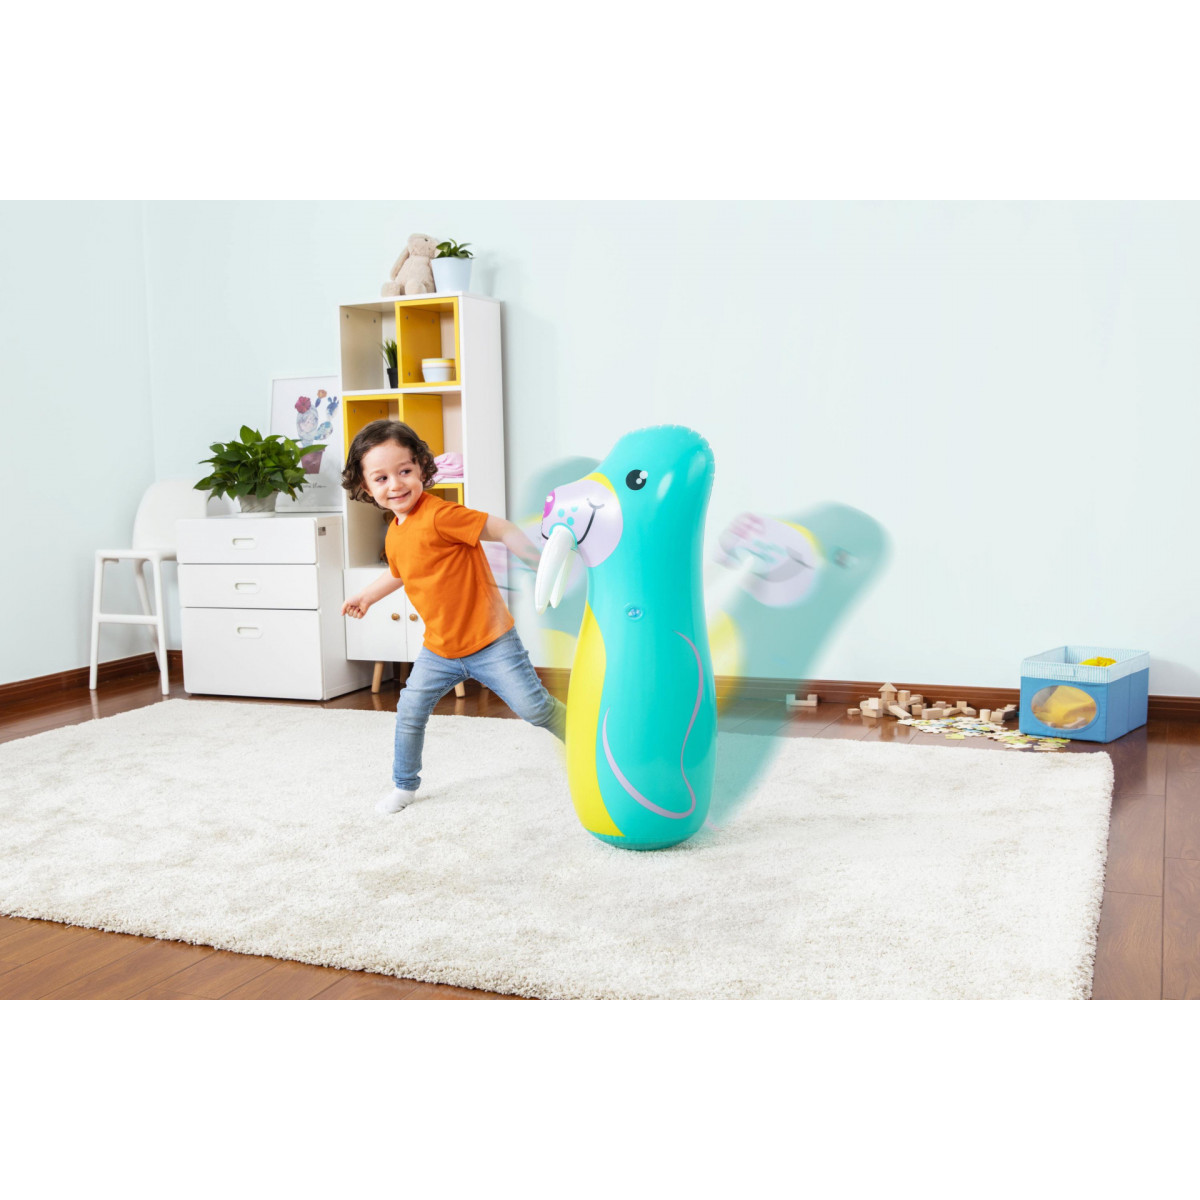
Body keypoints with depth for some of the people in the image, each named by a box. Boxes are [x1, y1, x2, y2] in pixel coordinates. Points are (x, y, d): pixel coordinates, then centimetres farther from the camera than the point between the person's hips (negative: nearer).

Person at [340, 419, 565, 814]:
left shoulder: (439, 515, -21)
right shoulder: (394, 536, 5)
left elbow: (501, 529, -25)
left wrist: (543, 558, -34)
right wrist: (367, 595, 40)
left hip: (490, 642, -7)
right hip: (439, 650, 7)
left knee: (534, 706, -8)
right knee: (409, 712, 9)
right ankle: (404, 785, 30)